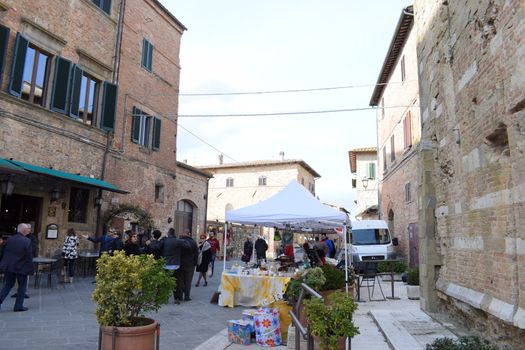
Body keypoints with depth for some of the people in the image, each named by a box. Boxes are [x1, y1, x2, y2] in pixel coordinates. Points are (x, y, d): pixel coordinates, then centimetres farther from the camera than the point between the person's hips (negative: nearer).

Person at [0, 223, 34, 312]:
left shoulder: (9, 240, 1)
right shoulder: (27, 241, -16)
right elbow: (29, 257, -15)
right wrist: (31, 269, -7)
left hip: (9, 267, 5)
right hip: (21, 268, -5)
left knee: (8, 285, 20)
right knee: (22, 286, 9)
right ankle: (18, 306, 12)